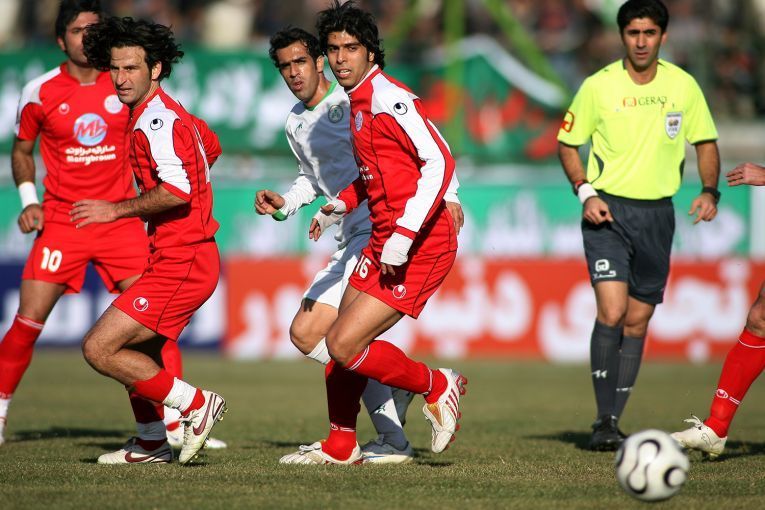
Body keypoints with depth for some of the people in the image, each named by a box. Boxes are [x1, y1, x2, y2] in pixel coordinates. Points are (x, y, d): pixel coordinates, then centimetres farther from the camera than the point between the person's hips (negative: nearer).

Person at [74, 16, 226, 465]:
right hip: (183, 255, 10)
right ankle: (154, 444, 32)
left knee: (99, 349, -11)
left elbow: (177, 190, -29)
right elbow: (211, 147, 35)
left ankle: (196, 403, -8)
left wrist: (118, 209, -21)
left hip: (181, 263, -10)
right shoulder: (170, 114, 15)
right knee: (138, 352, 23)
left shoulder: (157, 120, -16)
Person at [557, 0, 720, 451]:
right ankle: (604, 422, -9)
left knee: (637, 323, 6)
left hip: (657, 214, 3)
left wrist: (709, 192, -4)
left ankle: (614, 421, 16)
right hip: (608, 210, -3)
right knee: (611, 314, -17)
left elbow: (706, 142, 12)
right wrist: (585, 192, -10)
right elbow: (568, 143, 5)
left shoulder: (683, 86, 1)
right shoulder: (599, 86, -5)